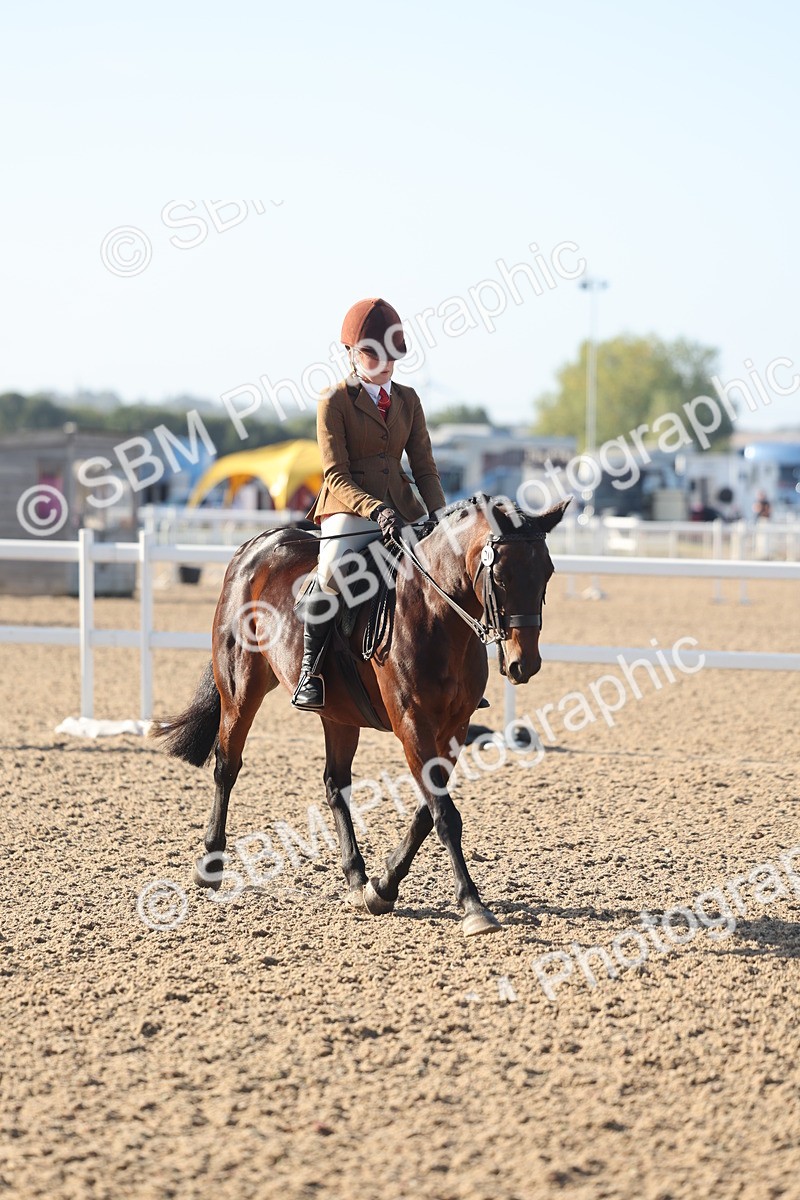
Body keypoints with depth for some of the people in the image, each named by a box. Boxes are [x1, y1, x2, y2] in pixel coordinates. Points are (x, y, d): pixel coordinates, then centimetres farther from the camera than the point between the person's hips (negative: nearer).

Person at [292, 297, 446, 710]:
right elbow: (336, 475, -10)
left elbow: (424, 466, 12)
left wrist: (438, 514, -6)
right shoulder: (335, 403, -3)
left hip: (401, 508, 6)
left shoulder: (407, 400, 13)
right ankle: (310, 669, -19)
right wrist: (375, 509, -25)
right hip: (349, 508, -6)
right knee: (332, 573, -31)